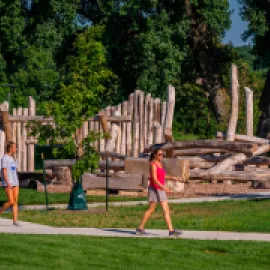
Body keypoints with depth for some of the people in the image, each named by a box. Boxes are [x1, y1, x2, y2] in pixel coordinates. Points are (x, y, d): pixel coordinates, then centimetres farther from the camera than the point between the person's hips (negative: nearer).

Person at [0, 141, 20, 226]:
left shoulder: (11, 158, 17)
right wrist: (8, 183, -21)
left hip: (15, 183, 8)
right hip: (8, 184, -8)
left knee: (15, 202, 1)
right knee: (11, 202, -14)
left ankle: (15, 221, -1)